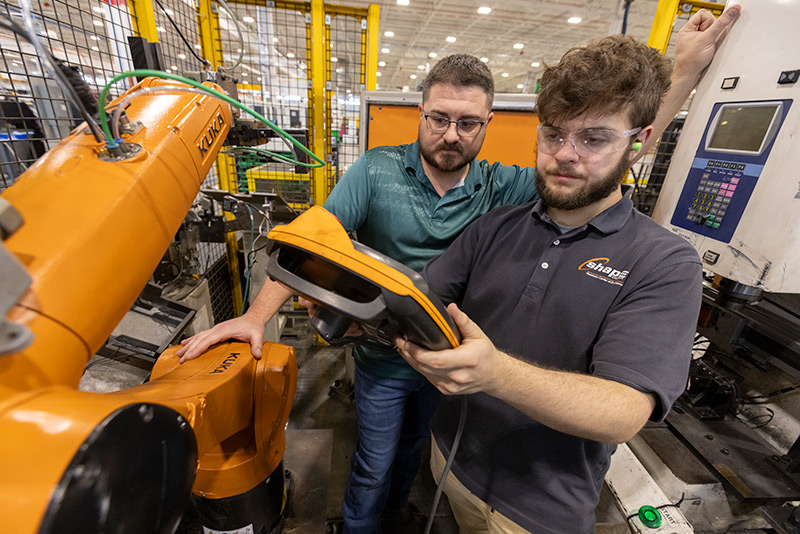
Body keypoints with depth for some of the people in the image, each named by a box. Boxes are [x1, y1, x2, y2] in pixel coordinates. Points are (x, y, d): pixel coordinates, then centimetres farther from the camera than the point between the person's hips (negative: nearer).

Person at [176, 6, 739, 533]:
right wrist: (258, 315, -24)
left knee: (413, 449, 30)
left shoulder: (501, 187, -10)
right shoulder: (376, 171, -15)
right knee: (374, 466, 20)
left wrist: (686, 73, -15)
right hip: (384, 360, -2)